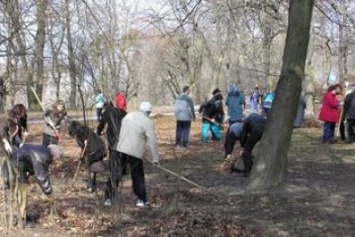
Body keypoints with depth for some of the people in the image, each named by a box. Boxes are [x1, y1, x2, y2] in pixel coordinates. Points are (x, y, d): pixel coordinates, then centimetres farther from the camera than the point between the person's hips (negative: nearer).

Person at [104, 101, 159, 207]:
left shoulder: (128, 116, 11)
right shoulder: (147, 122, -5)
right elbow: (152, 142, -6)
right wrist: (155, 158, 0)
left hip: (120, 149, 4)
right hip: (135, 152, -4)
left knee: (115, 175, 8)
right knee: (138, 176, 11)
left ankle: (108, 198, 9)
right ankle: (141, 199, 16)